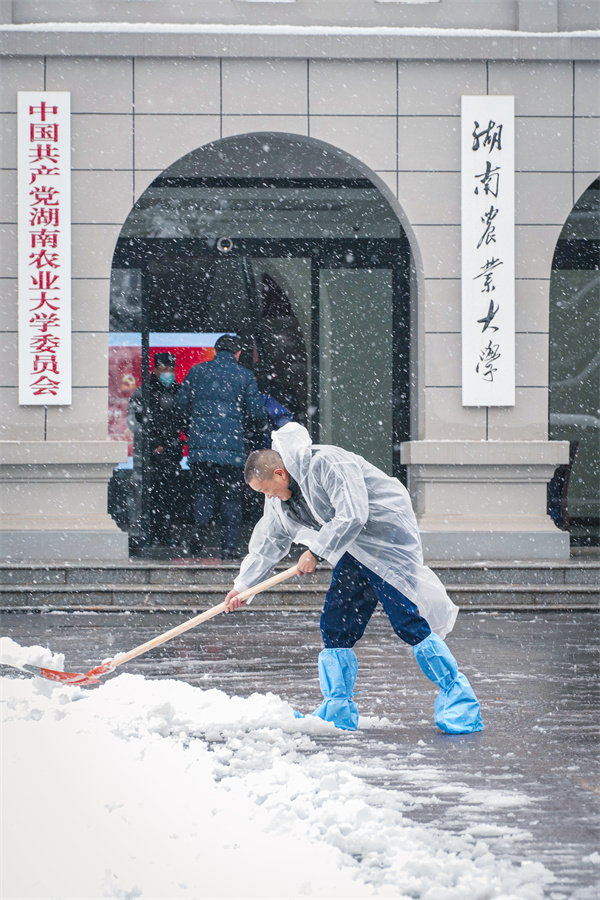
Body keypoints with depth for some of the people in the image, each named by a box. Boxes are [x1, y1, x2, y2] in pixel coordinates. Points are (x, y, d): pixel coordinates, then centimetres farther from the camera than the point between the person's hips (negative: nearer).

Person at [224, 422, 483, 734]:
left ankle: (458, 697, -12)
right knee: (335, 626, 3)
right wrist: (243, 585, 15)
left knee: (408, 621, -16)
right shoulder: (280, 497, 8)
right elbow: (268, 543, 19)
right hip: (355, 553, 9)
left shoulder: (327, 464, -22)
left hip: (389, 541, -9)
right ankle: (338, 711, 10)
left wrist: (315, 551, -21)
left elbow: (352, 517, -28)